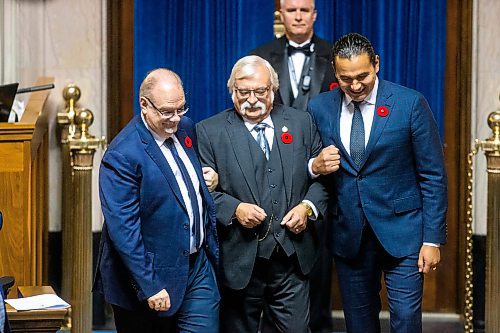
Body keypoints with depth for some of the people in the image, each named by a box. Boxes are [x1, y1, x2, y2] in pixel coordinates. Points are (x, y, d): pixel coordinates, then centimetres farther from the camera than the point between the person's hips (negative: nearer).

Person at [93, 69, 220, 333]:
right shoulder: (121, 155, -19)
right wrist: (149, 287, -23)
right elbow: (123, 229, -22)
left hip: (198, 266, 6)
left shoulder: (185, 128, 5)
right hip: (157, 273, -6)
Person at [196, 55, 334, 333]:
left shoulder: (302, 124, 8)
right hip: (240, 260, -2)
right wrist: (234, 209, -19)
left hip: (292, 258, 2)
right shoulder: (210, 132, -1)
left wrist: (308, 206, -7)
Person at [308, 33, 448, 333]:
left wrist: (433, 239, -8)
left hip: (401, 231, -3)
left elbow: (433, 176, -4)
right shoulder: (320, 108, 3)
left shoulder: (410, 103, -6)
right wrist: (316, 167, -13)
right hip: (349, 234, 3)